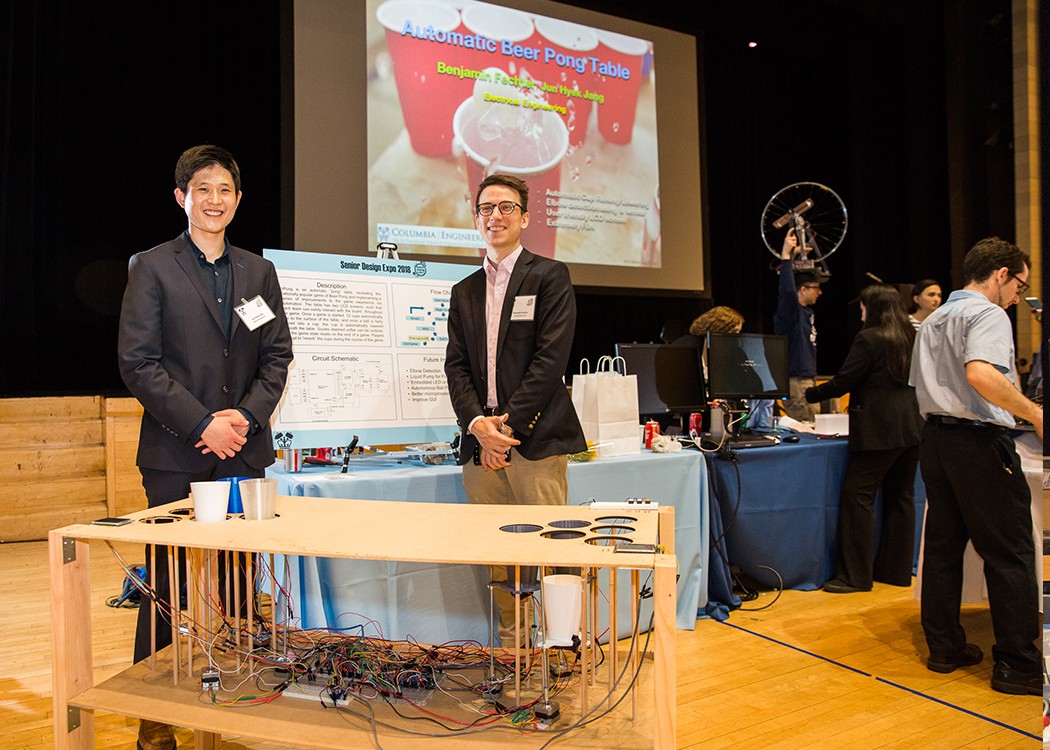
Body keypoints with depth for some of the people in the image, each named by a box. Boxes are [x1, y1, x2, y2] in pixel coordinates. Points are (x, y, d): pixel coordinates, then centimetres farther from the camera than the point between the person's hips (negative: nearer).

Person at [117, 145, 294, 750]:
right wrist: (202, 424, -13)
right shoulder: (152, 268, 2)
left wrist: (246, 416, -7)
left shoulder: (259, 271, 13)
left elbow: (278, 356, 9)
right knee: (167, 583, 4)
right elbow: (138, 361, -5)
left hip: (244, 451, 3)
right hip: (176, 455, -3)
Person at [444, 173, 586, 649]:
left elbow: (551, 358, -7)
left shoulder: (549, 276, 3)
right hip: (481, 445, 5)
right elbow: (456, 365, 10)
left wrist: (508, 424, -11)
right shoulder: (464, 292, 19)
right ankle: (510, 649, 20)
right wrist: (477, 423, -7)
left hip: (536, 440, -4)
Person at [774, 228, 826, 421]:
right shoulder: (790, 310, -14)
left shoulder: (807, 311, 13)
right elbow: (788, 290, -33)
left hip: (808, 378, 10)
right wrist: (785, 255, -37)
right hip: (796, 381, -10)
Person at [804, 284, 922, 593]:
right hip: (912, 428, 9)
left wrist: (809, 395, 2)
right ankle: (896, 569, 19)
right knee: (900, 497, 12)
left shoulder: (868, 339, -10)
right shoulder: (911, 338, 13)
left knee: (857, 495, -5)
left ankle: (855, 575, -4)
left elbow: (843, 382, -11)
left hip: (879, 431, -8)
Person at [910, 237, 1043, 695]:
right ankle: (1017, 665, 5)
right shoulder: (987, 314, -10)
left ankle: (944, 648, 19)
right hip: (979, 441, -9)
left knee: (942, 546, 12)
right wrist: (1033, 412, -20)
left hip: (934, 436, 9)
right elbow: (980, 374, -28)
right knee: (1009, 554, -1)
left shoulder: (933, 320, 18)